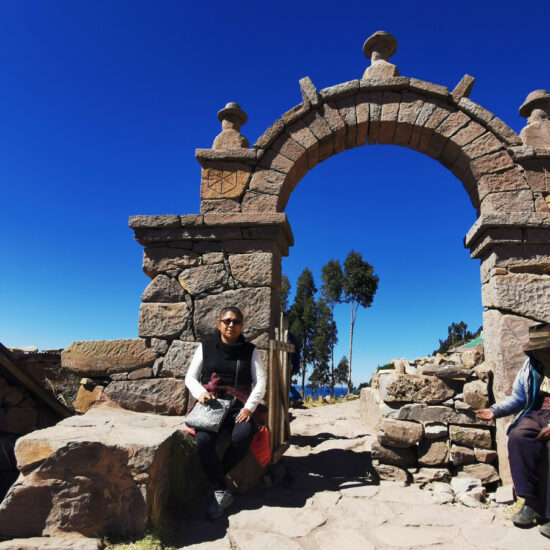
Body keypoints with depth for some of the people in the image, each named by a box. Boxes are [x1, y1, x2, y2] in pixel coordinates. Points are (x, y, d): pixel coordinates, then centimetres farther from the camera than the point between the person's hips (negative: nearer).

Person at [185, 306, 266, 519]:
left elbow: (260, 381, 6)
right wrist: (200, 393, -10)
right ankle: (220, 491, -15)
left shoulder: (250, 350, 13)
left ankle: (215, 483, -10)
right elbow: (190, 377, 12)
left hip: (239, 406, 0)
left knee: (242, 436, -32)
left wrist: (249, 407, -11)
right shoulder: (205, 347, 15)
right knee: (203, 440, -31)